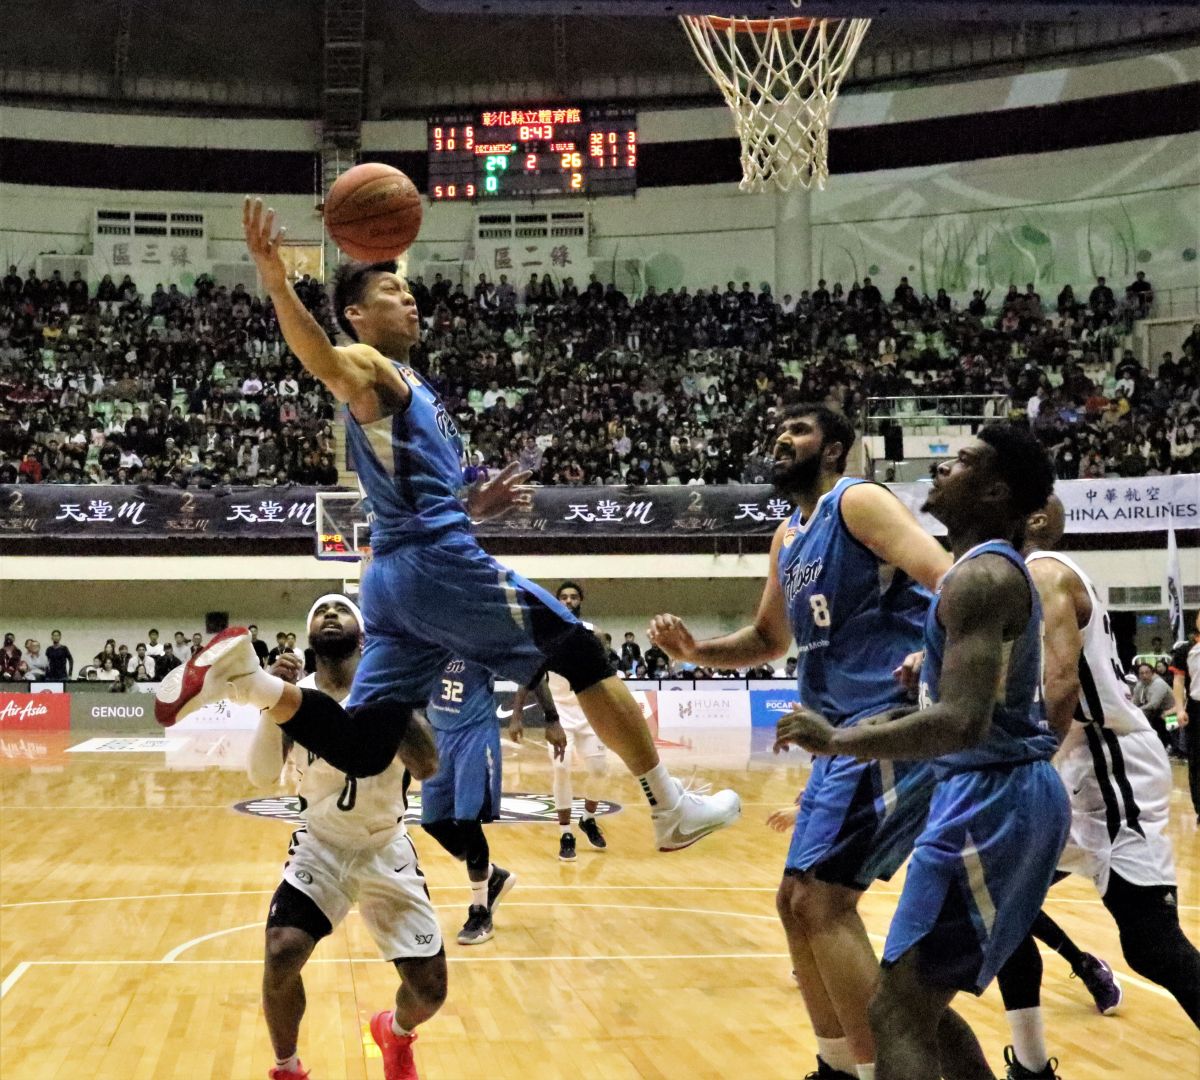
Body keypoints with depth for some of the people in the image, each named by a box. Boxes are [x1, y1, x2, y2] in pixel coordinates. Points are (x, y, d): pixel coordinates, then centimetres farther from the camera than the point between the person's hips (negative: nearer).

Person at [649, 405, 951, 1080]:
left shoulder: (858, 501, -8)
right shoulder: (788, 538, 19)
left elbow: (951, 581, -21)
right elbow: (770, 640, 31)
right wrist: (694, 652, 12)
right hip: (849, 733, 10)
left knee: (822, 898, -15)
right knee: (800, 900, 13)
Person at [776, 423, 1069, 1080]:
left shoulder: (980, 576, -17)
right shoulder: (1000, 569, 16)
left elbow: (963, 724, -28)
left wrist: (838, 741, -22)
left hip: (992, 801, -11)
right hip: (1000, 796, 11)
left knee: (897, 1013, -9)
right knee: (922, 1000, 20)